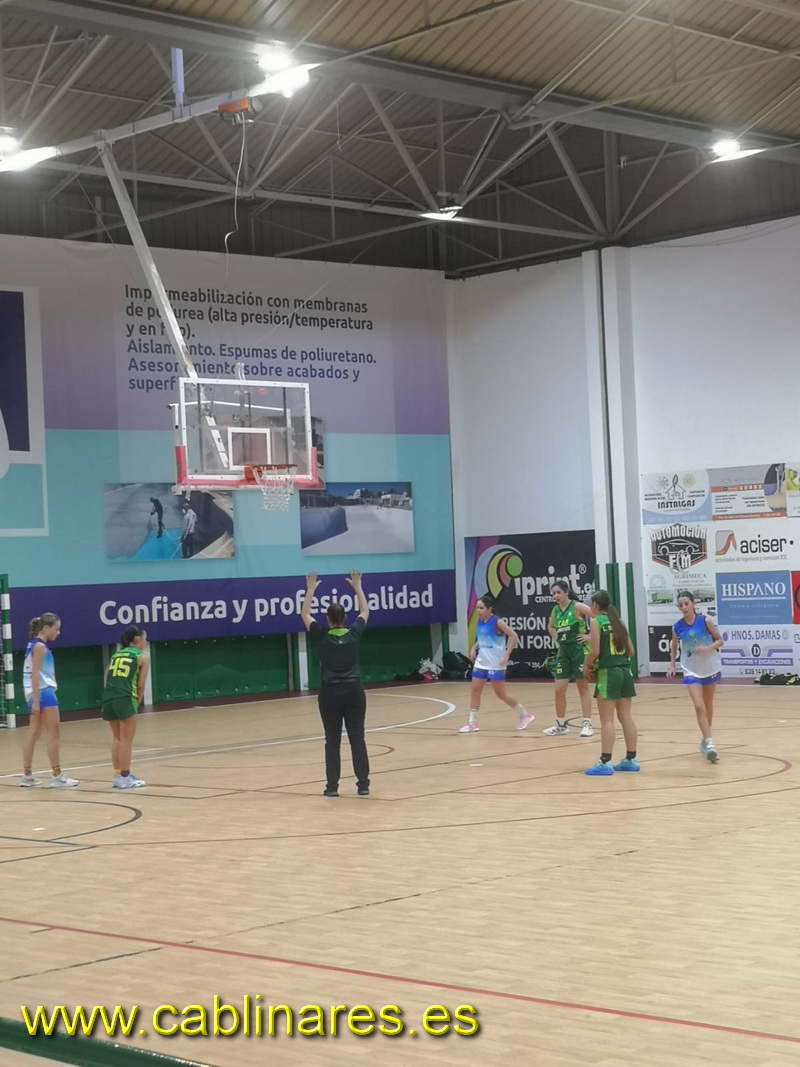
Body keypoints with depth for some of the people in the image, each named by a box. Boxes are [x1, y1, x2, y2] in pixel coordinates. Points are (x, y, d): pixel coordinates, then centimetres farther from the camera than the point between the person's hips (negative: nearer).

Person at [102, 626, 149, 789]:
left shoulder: (116, 655, 24)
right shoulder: (142, 657, 9)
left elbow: (109, 680, 17)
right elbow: (140, 685, 2)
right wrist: (137, 703, 15)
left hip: (108, 697, 6)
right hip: (124, 698, -6)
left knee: (117, 738, 19)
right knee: (126, 739, 3)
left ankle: (118, 775, 22)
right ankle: (124, 777, 5)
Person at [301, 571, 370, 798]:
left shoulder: (321, 637, -3)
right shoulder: (354, 634, 0)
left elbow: (304, 614, 11)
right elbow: (365, 611, 18)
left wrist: (310, 590, 16)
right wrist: (357, 586, 24)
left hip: (330, 693, -1)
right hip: (354, 691, 1)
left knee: (332, 740, 3)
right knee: (357, 738, 3)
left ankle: (332, 786, 3)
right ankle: (363, 784, 2)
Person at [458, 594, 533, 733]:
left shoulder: (497, 622, -16)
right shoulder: (480, 622, 6)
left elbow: (513, 636, -20)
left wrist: (506, 655, -24)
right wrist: (474, 648, 5)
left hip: (496, 664, -7)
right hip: (481, 663, 7)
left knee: (500, 694, -1)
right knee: (475, 690, 1)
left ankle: (525, 716, 15)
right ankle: (472, 723, 7)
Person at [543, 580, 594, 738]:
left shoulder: (577, 607, -12)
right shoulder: (555, 610, 8)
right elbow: (550, 627, 28)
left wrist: (591, 635, -16)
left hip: (579, 651, -6)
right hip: (563, 652, 6)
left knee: (583, 688, 2)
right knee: (559, 689, 3)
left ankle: (587, 724, 7)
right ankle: (561, 724, 15)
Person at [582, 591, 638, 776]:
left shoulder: (596, 622, -6)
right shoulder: (618, 621, 14)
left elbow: (595, 651, -15)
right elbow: (631, 651, 14)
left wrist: (586, 666, 1)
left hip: (608, 672, -7)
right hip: (624, 670, 7)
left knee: (607, 720, -6)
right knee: (626, 717, 11)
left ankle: (605, 763, -7)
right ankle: (631, 759, 16)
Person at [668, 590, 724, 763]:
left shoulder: (705, 621, -12)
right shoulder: (677, 627, -7)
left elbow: (720, 641, -5)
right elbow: (674, 647, 10)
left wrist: (708, 648, -24)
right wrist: (672, 666, -2)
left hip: (710, 668, 0)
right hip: (691, 670, 0)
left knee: (708, 705, 16)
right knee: (699, 706, -15)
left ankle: (706, 739, 34)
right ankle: (709, 743, -17)